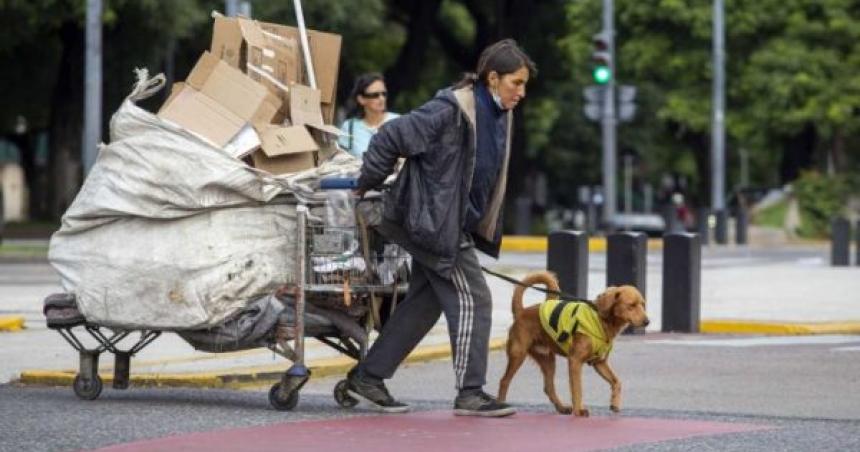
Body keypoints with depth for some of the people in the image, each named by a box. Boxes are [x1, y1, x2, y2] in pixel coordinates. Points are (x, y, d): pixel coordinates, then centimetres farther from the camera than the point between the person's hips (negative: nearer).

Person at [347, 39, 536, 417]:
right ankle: (470, 393, -1)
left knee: (425, 302, 13)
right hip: (435, 222, -9)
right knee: (471, 300, -8)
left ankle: (367, 377, 20)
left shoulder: (498, 116, 7)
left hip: (458, 225, 9)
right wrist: (367, 186, -9)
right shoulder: (449, 111, -21)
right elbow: (390, 138, -17)